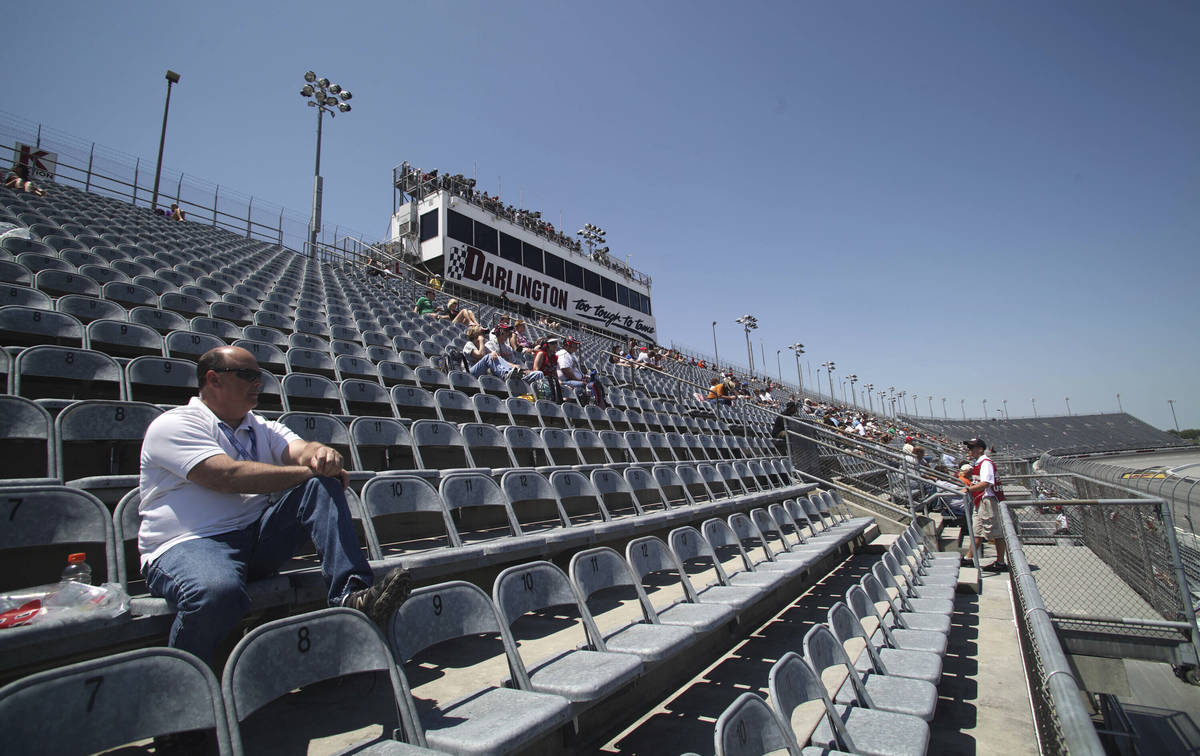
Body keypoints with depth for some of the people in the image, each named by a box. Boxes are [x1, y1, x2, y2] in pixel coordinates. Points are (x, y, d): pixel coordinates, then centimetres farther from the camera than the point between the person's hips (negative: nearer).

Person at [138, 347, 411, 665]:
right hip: (187, 544, -5)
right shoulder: (173, 424, -2)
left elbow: (299, 449, -1)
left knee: (322, 484, -16)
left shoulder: (263, 429, 19)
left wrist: (323, 455, -27)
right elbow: (229, 476, -18)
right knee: (219, 591, -39)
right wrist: (308, 471, -15)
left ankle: (351, 594, -28)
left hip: (260, 538, 6)